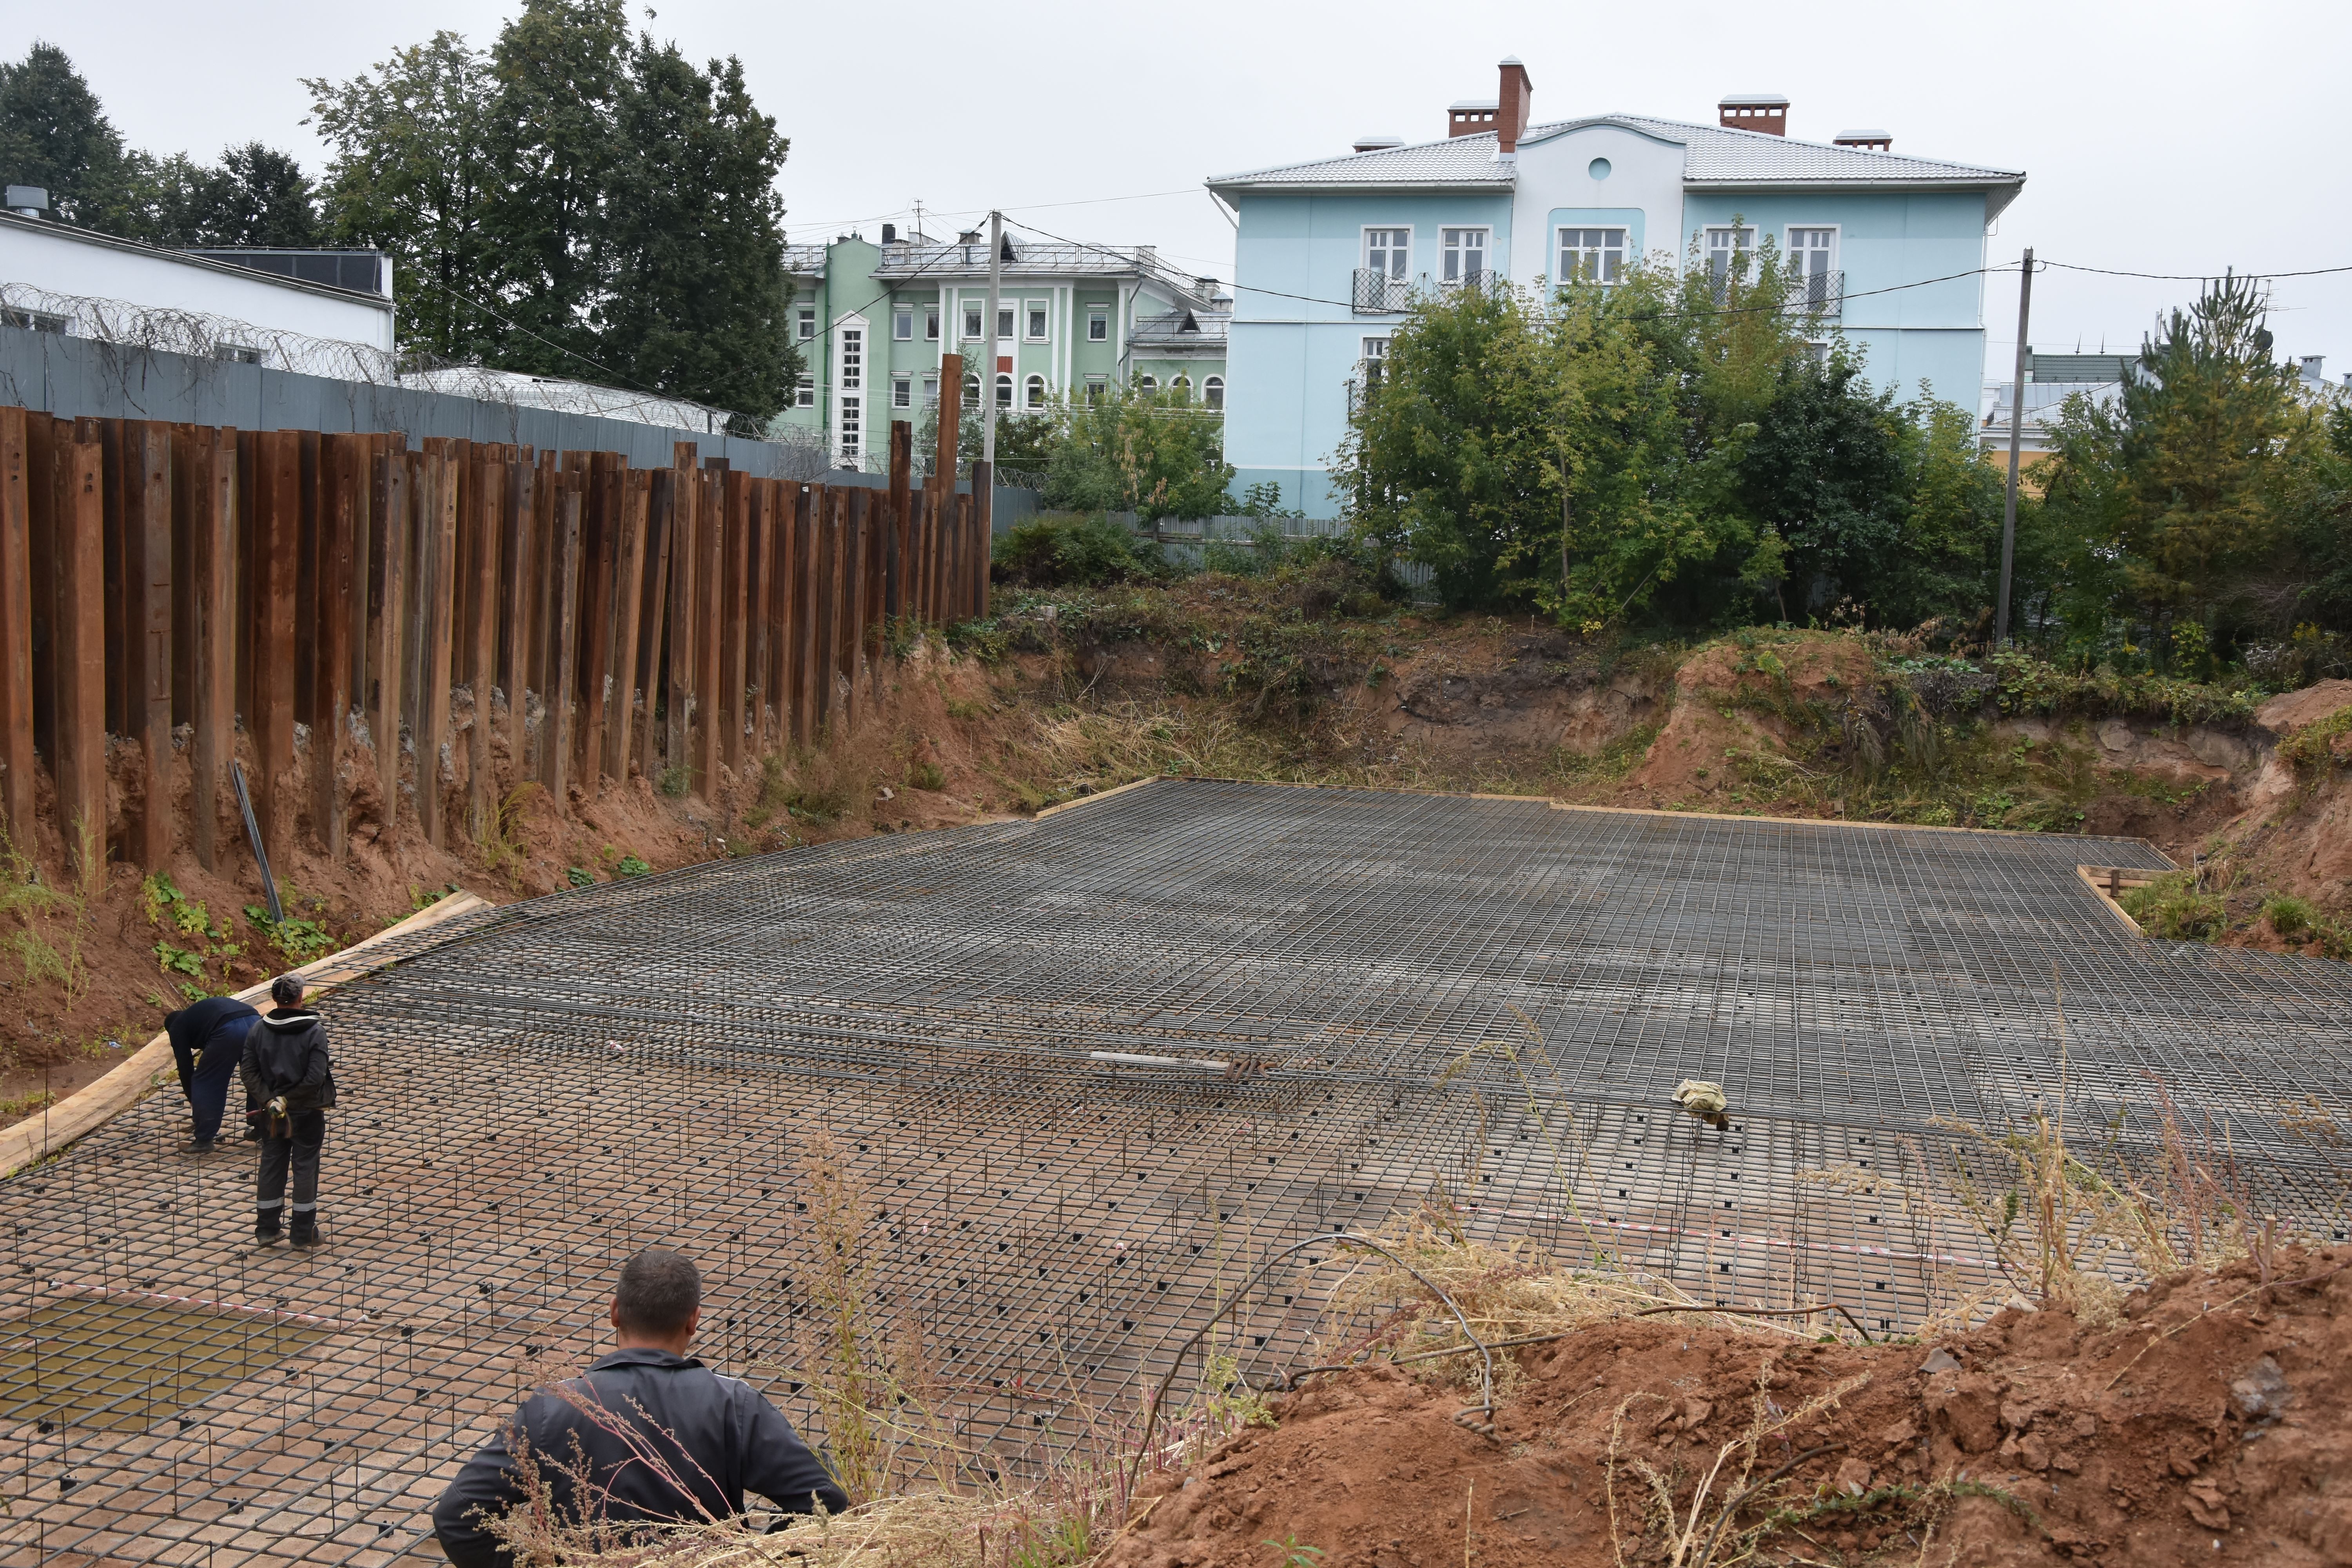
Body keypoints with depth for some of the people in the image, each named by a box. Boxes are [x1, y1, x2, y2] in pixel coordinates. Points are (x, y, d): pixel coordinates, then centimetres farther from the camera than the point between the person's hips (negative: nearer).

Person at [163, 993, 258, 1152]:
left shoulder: (177, 1027, 24)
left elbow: (185, 1066, 23)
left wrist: (193, 1100, 36)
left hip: (229, 1032, -6)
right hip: (254, 1021, 6)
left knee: (204, 1083, 11)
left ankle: (204, 1140, 14)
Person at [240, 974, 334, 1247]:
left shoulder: (258, 1029, -3)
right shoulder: (314, 1030, -15)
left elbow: (249, 1072, -8)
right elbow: (316, 1077, -21)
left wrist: (270, 1100, -10)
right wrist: (288, 1099, -12)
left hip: (271, 1111, 3)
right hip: (307, 1112, -3)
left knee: (271, 1166, 14)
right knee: (305, 1168, 6)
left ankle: (266, 1230, 21)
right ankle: (304, 1233, 12)